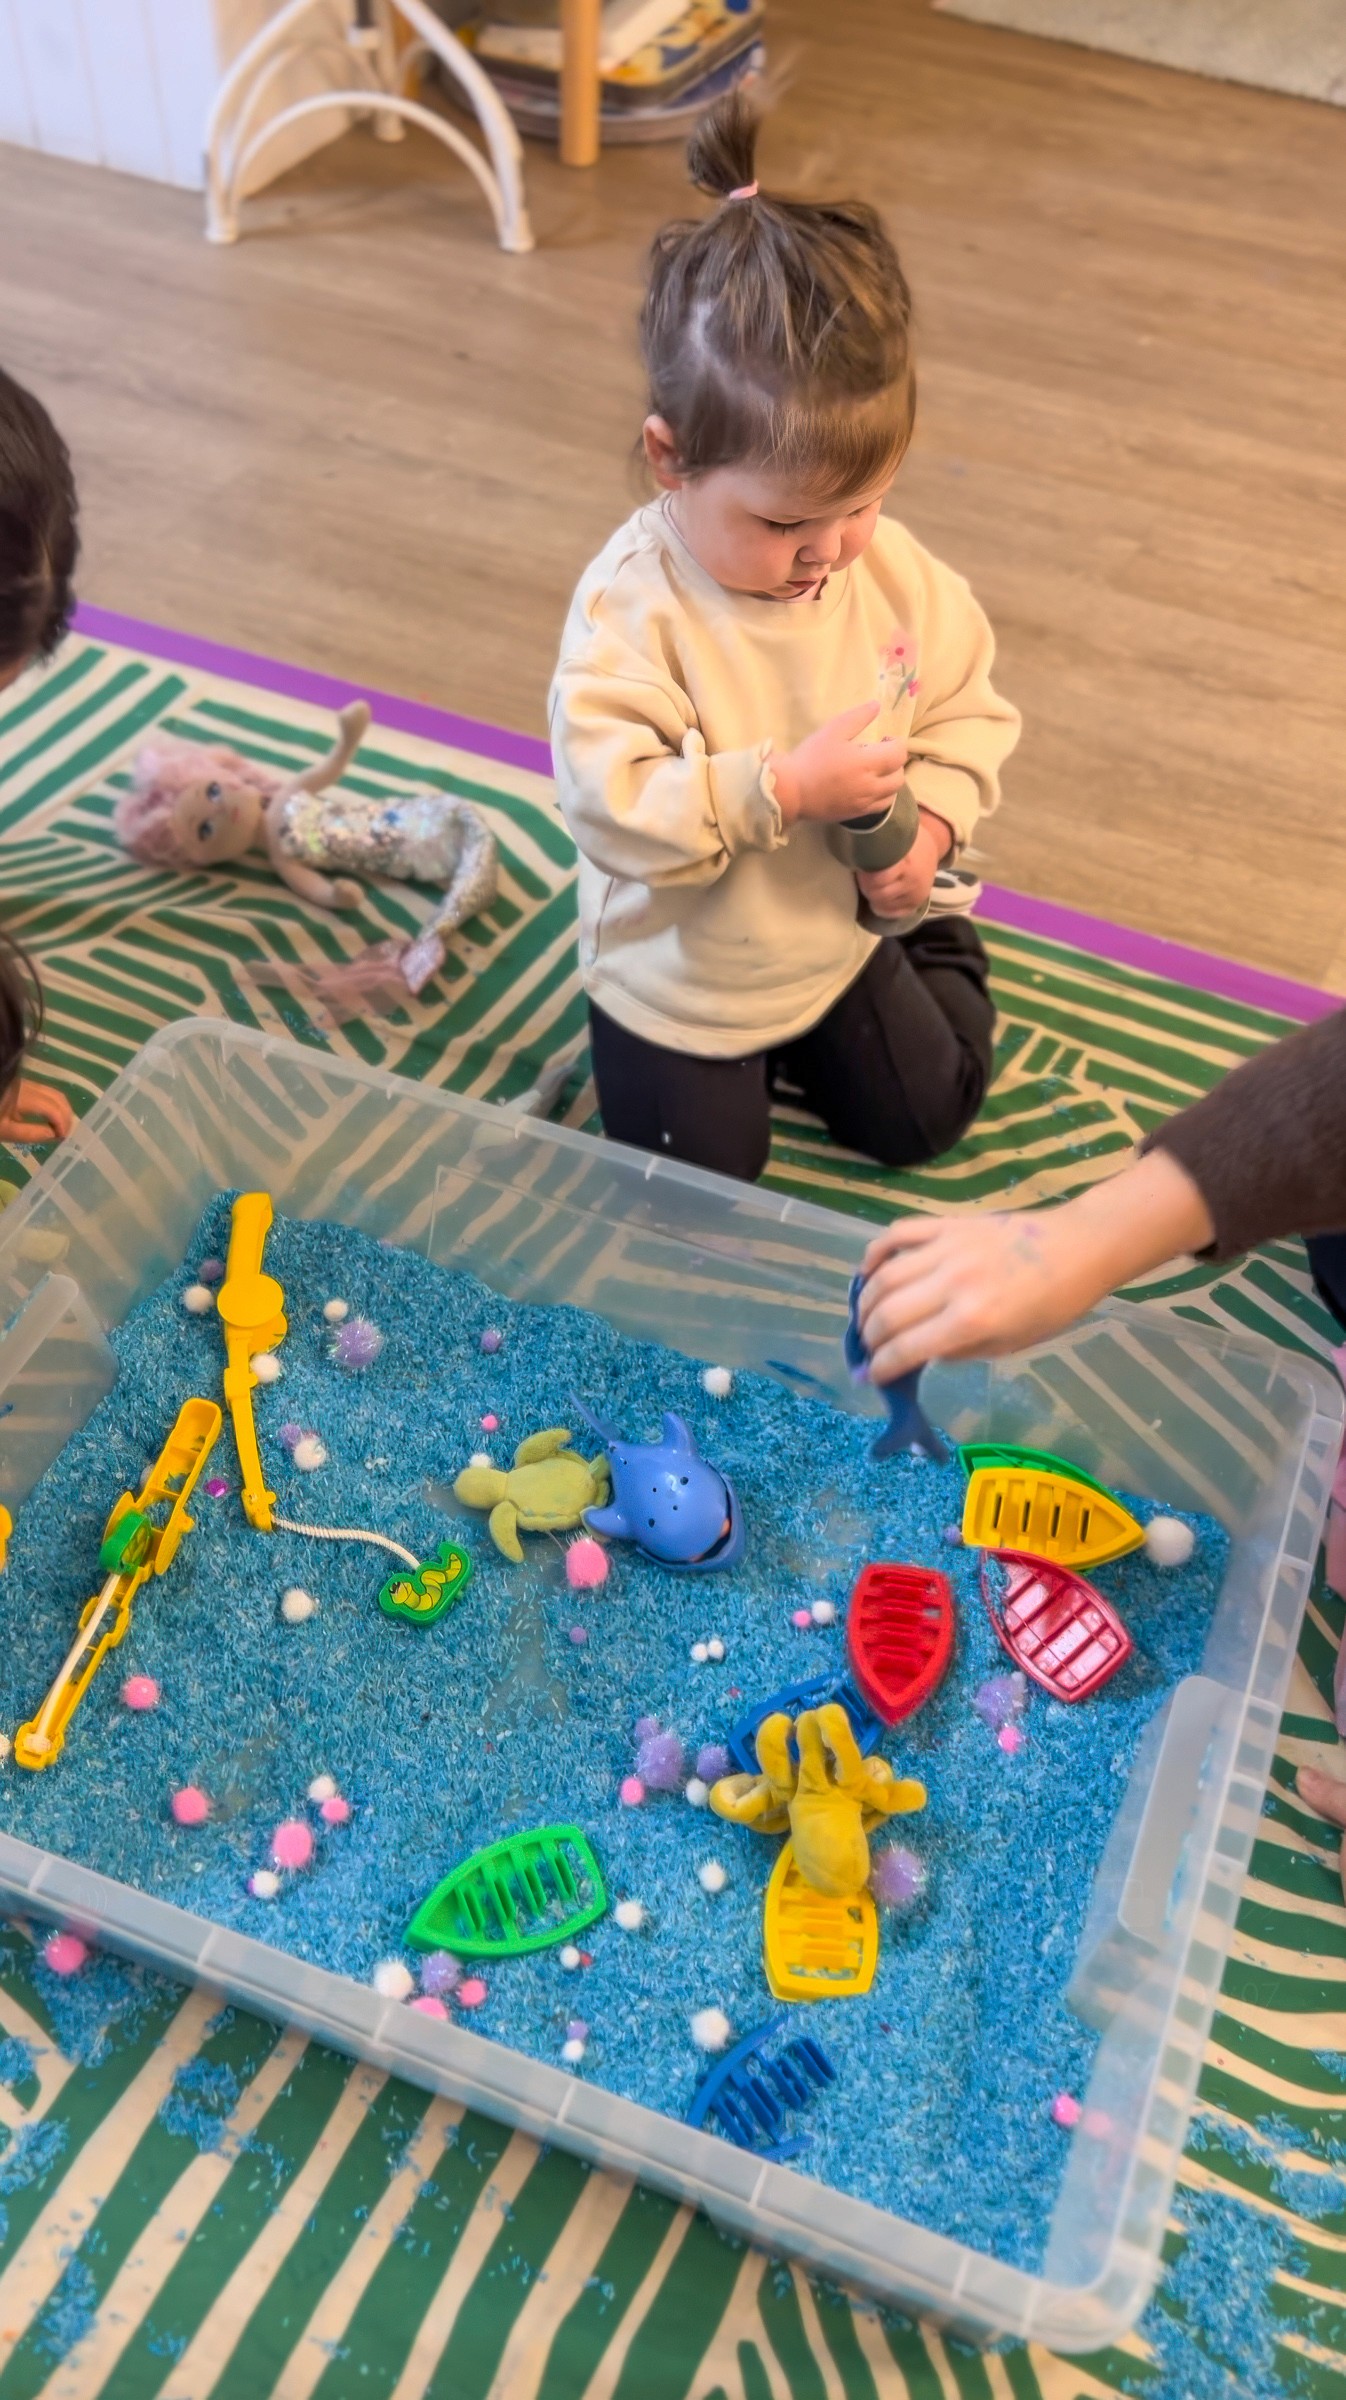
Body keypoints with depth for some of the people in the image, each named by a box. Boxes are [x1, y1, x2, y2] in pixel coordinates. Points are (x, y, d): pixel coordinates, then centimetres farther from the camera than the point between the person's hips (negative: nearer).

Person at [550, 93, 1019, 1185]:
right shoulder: (631, 605, -30)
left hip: (839, 934, 4)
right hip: (676, 975, -3)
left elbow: (971, 706, -2)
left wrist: (932, 815, -21)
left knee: (923, 1121, 21)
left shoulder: (897, 572, -15)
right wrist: (783, 787, -39)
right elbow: (610, 800, -36)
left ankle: (935, 933, 46)